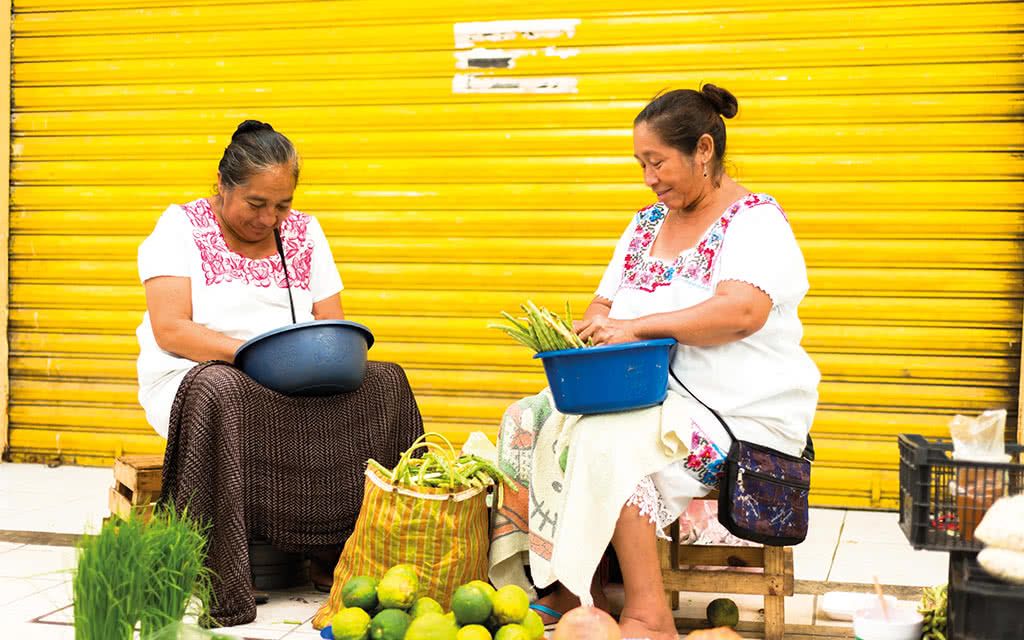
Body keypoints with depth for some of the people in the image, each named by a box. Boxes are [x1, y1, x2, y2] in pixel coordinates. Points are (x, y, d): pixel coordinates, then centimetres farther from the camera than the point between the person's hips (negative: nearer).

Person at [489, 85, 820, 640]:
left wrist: (635, 327, -25)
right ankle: (574, 589, -7)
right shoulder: (646, 223, 17)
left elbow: (743, 310, -24)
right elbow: (605, 302, 18)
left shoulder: (754, 219, -6)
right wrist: (588, 334, -7)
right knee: (528, 420, -11)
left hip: (740, 415, -8)